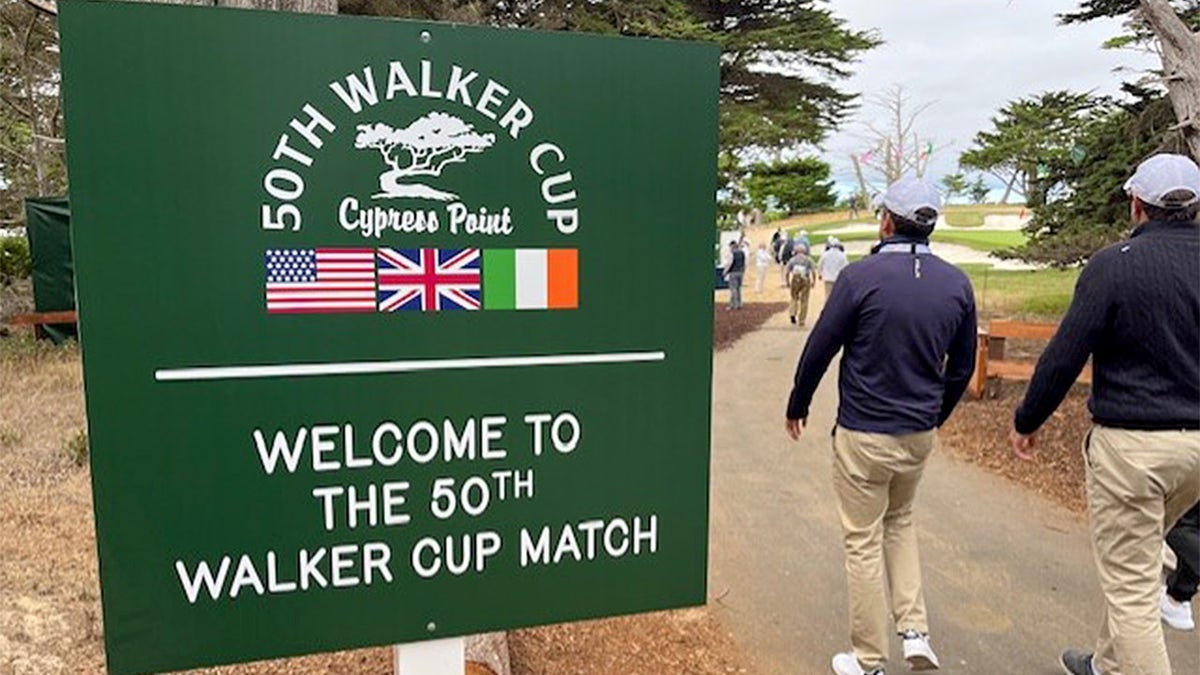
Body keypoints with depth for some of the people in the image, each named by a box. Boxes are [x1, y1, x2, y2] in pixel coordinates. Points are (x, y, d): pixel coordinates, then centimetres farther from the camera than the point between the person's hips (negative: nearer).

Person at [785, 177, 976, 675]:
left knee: (863, 543, 7)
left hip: (863, 434, -5)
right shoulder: (957, 284, 0)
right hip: (920, 435, 5)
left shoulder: (861, 275, -16)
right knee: (900, 522, 27)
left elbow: (819, 349, -10)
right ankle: (915, 631, 21)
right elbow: (962, 367, 9)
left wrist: (797, 406, 6)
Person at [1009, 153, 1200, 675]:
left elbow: (1064, 357, -13)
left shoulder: (1114, 264, -14)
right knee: (1142, 555, 25)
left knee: (1130, 586, 3)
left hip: (1131, 443, -7)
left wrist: (1026, 422, -1)